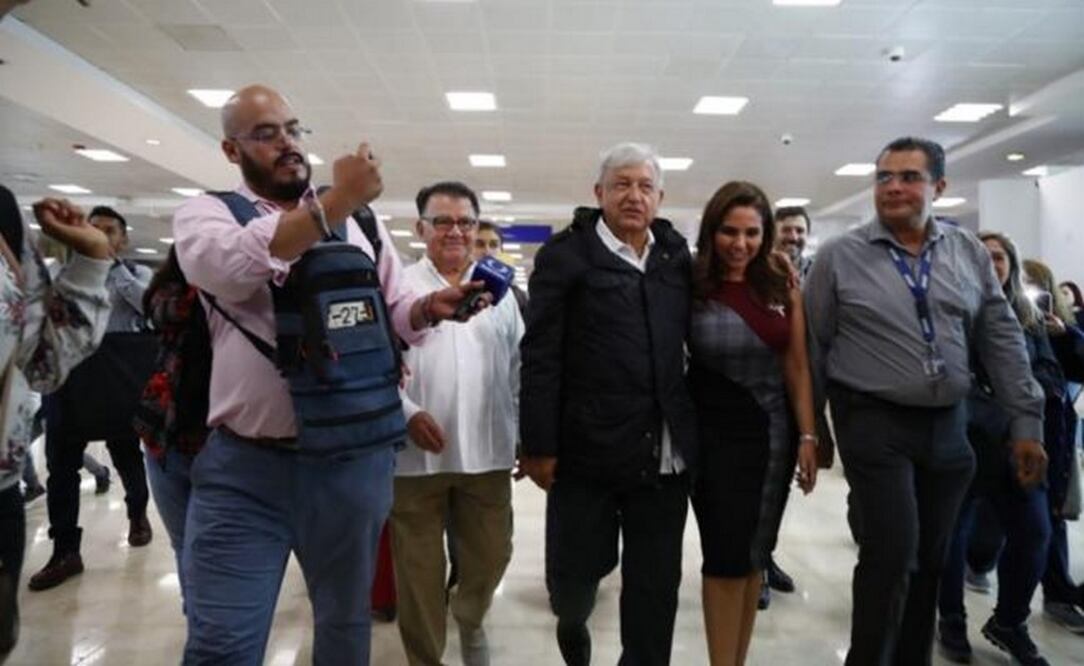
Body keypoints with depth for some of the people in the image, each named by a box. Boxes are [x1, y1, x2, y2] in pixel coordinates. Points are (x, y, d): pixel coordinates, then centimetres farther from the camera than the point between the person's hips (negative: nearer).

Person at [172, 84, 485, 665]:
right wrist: (334, 201, -23)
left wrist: (430, 307, -10)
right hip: (243, 467, -2)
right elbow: (224, 265, -21)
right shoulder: (205, 213, 3)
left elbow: (393, 315, 12)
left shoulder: (359, 222, 10)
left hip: (354, 461, 3)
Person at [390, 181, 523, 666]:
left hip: (488, 452, 3)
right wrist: (408, 413, -15)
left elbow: (521, 367, 11)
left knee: (490, 556, 14)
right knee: (420, 570, 9)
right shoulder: (398, 287, 1)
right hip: (416, 454, -2)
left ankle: (469, 620, 45)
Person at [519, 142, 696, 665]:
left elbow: (692, 341, 16)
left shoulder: (677, 256, 10)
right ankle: (572, 622, 44)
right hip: (587, 449, -3)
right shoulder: (566, 254, -3)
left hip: (665, 453, 4)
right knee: (576, 571, 10)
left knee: (657, 586, 12)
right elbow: (540, 356, -7)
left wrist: (689, 431, 10)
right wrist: (538, 445, -10)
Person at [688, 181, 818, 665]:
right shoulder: (692, 287, -8)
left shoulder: (783, 285, 1)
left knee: (755, 555, 12)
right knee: (726, 556, 0)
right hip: (716, 433, -3)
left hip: (774, 432, 4)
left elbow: (797, 366, 4)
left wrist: (807, 435, 2)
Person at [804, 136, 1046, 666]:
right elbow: (813, 348, -1)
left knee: (930, 558, 14)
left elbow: (1002, 343, 8)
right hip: (874, 424, -4)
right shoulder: (838, 257, -4)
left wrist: (1026, 423, 5)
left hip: (948, 426, 4)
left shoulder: (970, 254, 7)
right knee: (893, 553, -8)